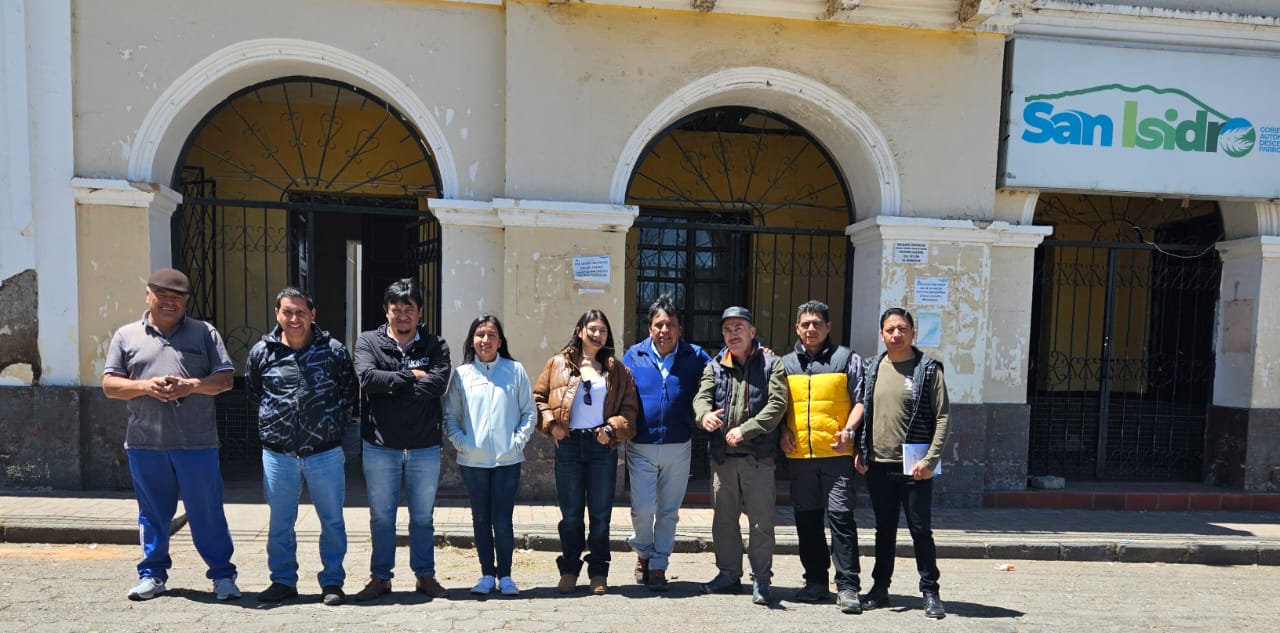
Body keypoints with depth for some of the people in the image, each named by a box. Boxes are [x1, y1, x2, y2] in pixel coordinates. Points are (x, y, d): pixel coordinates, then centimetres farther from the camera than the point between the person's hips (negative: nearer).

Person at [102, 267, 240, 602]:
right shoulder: (126, 335, 10)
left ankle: (222, 574, 13)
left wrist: (192, 385, -15)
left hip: (197, 443, -2)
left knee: (208, 512, 3)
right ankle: (152, 574, 28)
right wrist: (146, 386, -12)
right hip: (145, 443, 2)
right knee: (153, 512, 13)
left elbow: (225, 378, 2)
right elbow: (109, 385, 6)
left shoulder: (204, 332, 7)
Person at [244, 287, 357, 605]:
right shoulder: (261, 352, 0)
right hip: (278, 454, 2)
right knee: (280, 522, 13)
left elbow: (350, 392, 7)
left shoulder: (334, 350, -4)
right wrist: (274, 419, 12)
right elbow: (253, 391, 17)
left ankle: (332, 582, 21)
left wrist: (334, 421, 3)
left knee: (332, 520, 7)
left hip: (325, 452, -1)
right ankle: (283, 581, 29)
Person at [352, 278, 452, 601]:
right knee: (381, 517, 12)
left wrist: (392, 386, -14)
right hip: (380, 446, 0)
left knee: (423, 517, 13)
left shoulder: (435, 345, 1)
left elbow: (438, 384, -16)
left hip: (425, 447, 0)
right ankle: (380, 577, 27)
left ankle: (425, 575, 27)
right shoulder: (368, 341, 1)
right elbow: (367, 377, -17)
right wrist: (410, 376, -15)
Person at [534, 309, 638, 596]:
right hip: (568, 444, 0)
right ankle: (569, 570, 20)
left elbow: (629, 408, 6)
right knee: (571, 513, 7)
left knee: (601, 513, 6)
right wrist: (550, 423, -7)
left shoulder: (617, 370, 8)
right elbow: (538, 397, 6)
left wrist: (613, 428, -9)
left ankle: (598, 573, 18)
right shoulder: (558, 363, 6)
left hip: (602, 446, 1)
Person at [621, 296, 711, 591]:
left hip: (678, 447, 1)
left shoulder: (695, 357, 1)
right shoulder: (634, 356, 1)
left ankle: (658, 566, 25)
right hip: (641, 447, -1)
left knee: (669, 511, 9)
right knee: (642, 509, -1)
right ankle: (643, 553, 28)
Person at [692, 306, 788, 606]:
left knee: (761, 522, 0)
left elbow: (777, 404, -9)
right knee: (723, 519, 13)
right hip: (722, 456, 4)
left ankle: (761, 579, 13)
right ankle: (729, 574, 27)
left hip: (758, 456, -4)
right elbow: (702, 395, -2)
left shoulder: (770, 363, 1)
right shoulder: (715, 366, 11)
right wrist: (704, 413, -27)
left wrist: (745, 430, -17)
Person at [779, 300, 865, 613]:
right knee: (806, 519, 10)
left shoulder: (847, 359, 6)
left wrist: (849, 429, -13)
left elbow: (859, 400, 2)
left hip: (836, 453, -4)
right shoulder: (787, 363, 14)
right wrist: (783, 431, 2)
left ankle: (847, 586, 1)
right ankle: (816, 581, 22)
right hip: (799, 455, 4)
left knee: (840, 516, -6)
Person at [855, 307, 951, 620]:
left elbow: (942, 418, -8)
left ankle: (930, 591, 18)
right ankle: (880, 587, 26)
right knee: (884, 530, 15)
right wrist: (860, 450, 5)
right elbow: (864, 412, 13)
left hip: (914, 467, -4)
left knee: (921, 530, 4)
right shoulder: (873, 368, 8)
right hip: (877, 465, 4)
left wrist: (930, 460, -15)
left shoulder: (928, 368, -5)